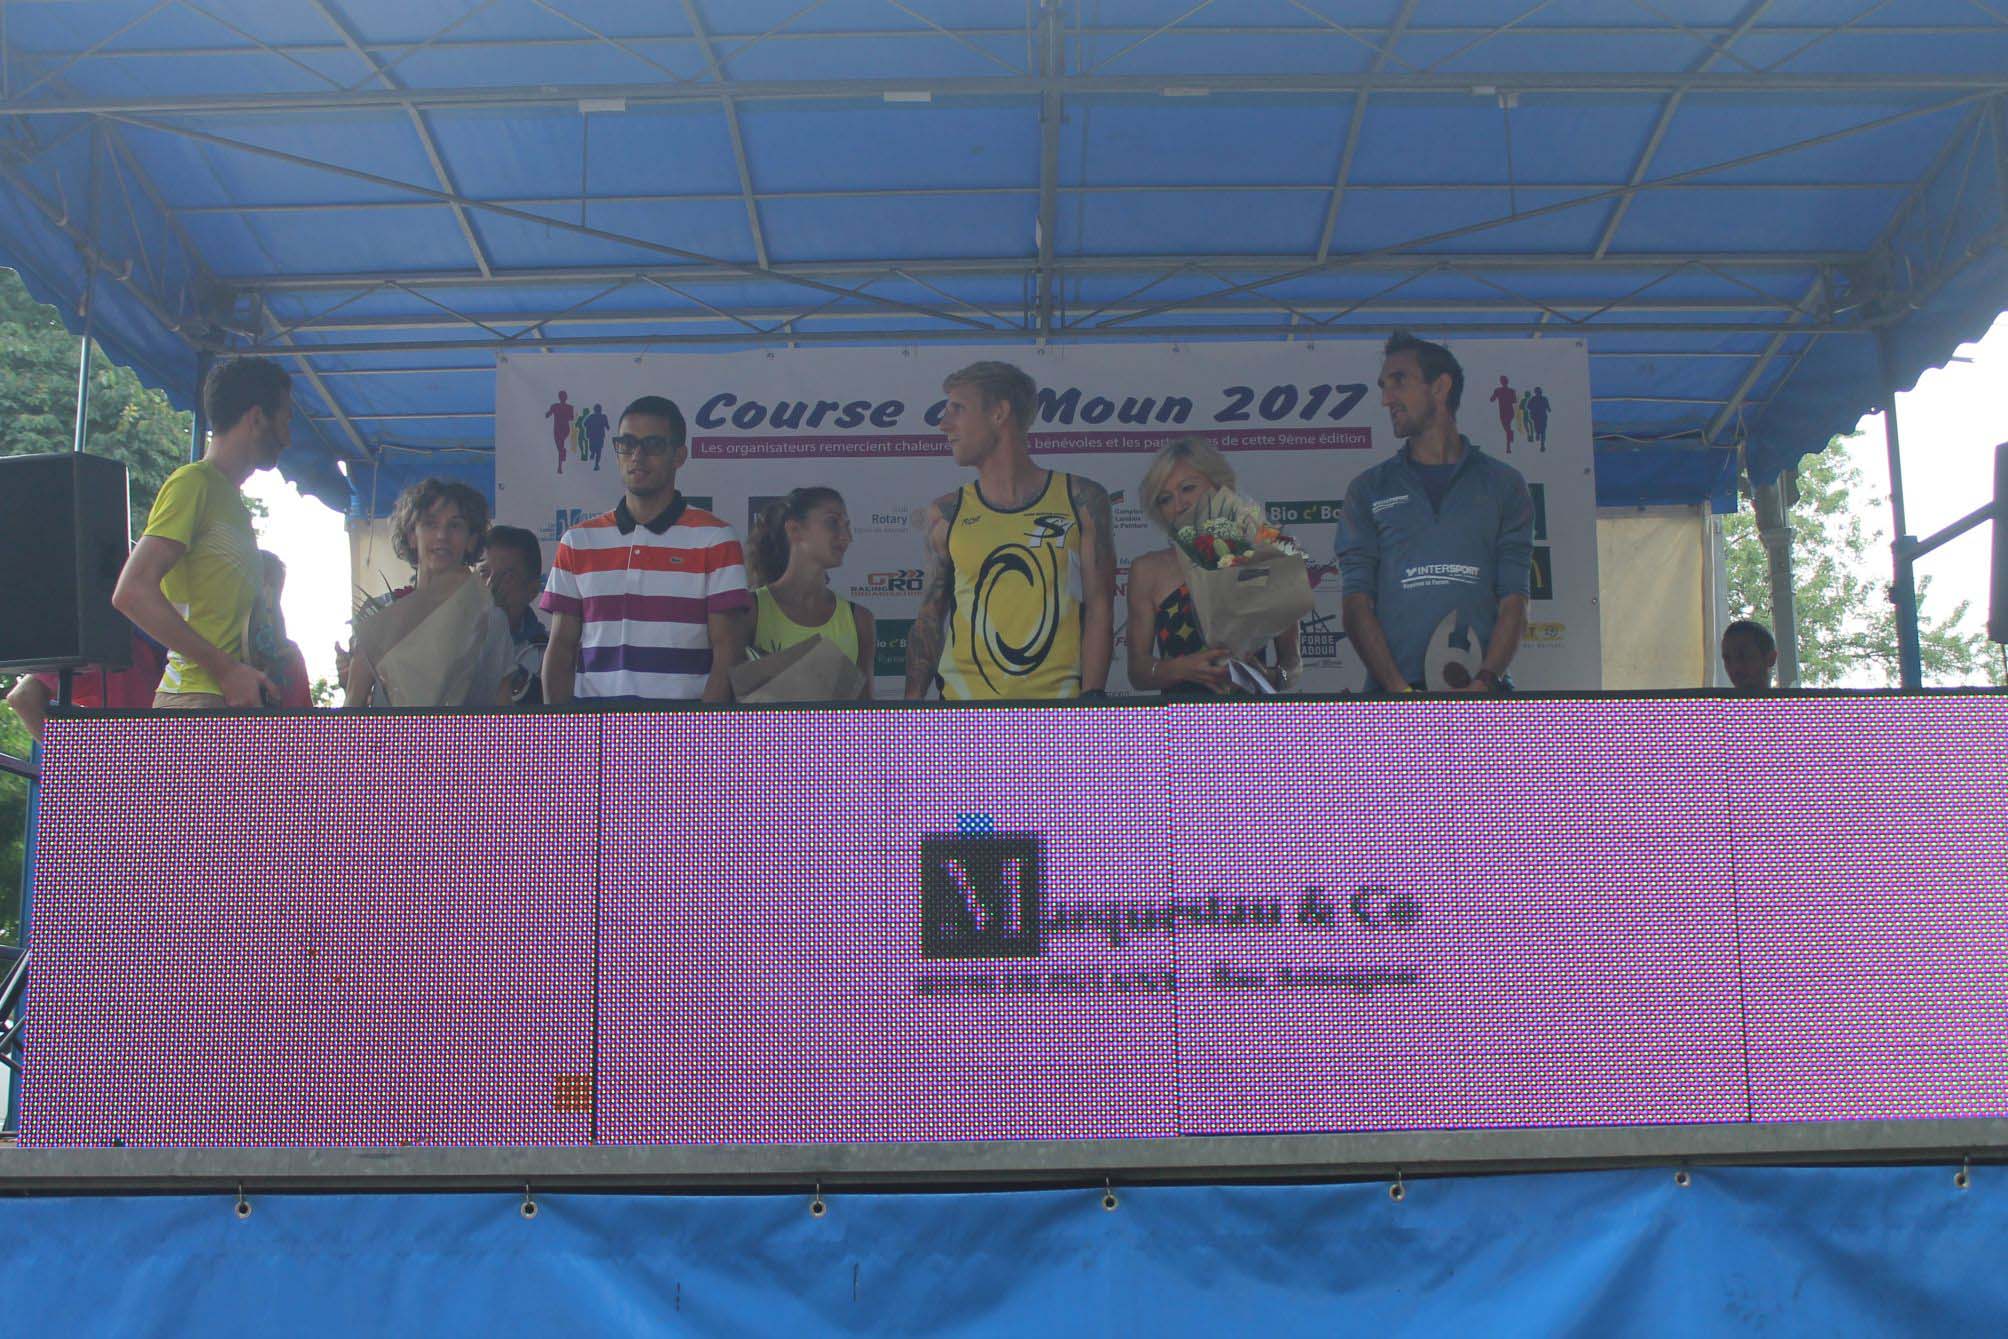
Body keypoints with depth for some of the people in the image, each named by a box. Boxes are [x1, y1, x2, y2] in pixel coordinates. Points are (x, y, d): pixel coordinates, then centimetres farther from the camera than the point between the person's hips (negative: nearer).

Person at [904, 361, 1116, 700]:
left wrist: (1091, 697, -8)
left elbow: (1099, 608, 1)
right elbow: (929, 619, 9)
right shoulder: (945, 515, 8)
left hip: (1057, 704, -1)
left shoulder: (1081, 500, 4)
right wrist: (913, 702, -1)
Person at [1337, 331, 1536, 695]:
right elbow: (1356, 604, 5)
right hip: (1394, 688, 0)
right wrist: (1399, 688, -9)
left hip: (1480, 688, 0)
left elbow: (1513, 601, 5)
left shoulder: (1503, 485, 13)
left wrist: (1485, 681, -11)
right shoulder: (1368, 490, 14)